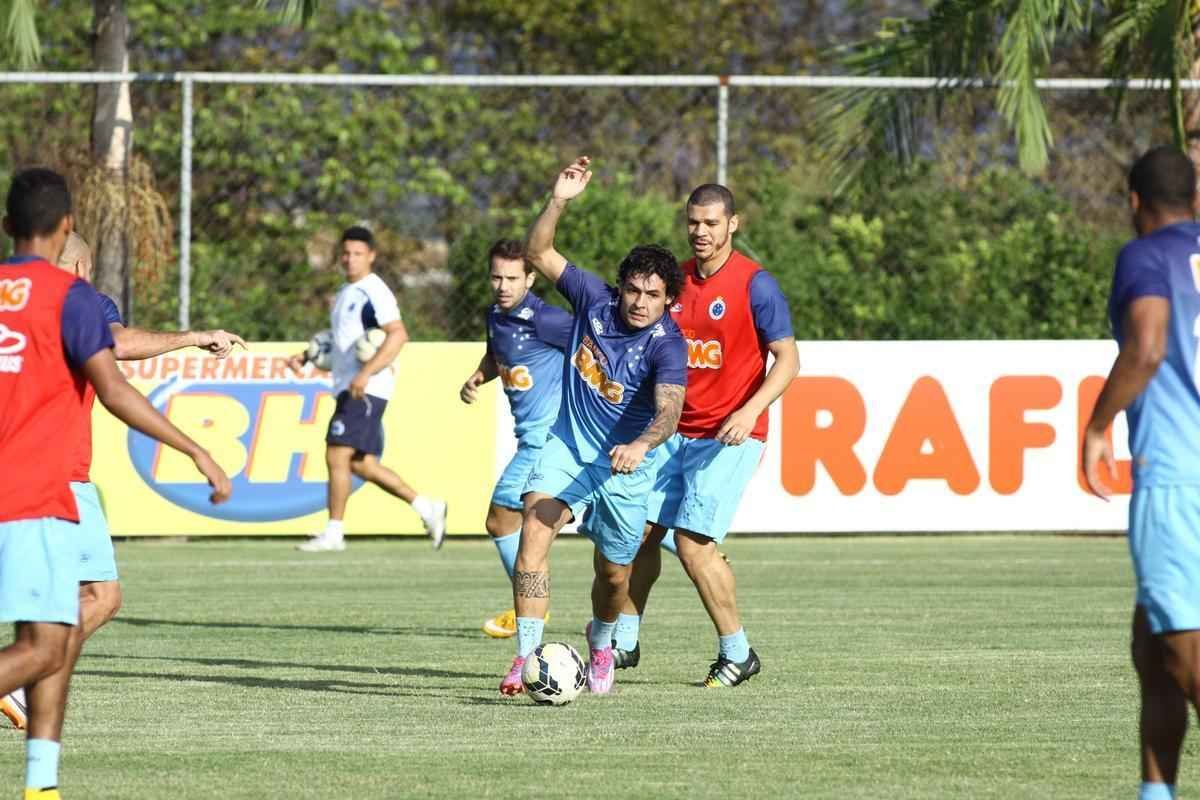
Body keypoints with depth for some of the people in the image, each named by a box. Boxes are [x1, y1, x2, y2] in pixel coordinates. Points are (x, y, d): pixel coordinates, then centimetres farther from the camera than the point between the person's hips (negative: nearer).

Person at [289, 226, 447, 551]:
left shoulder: (374, 292, -10)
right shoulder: (346, 293, 20)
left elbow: (398, 334, -22)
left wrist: (366, 373, -29)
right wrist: (306, 356, 16)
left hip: (366, 390, -10)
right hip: (348, 389, 10)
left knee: (337, 456, -12)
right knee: (361, 464, 10)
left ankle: (333, 533, -7)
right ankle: (427, 508, 17)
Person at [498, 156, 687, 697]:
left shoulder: (667, 345, -20)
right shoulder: (595, 300, -8)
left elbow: (669, 410, -35)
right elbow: (537, 253, 0)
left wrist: (641, 444, -55)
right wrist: (559, 202, -16)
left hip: (625, 466, -2)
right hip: (568, 445, 2)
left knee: (614, 574, 9)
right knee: (535, 529, -24)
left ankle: (601, 644, 44)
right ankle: (527, 654, -29)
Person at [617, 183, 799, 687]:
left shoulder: (755, 285, -9)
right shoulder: (676, 279, 10)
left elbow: (787, 359, -12)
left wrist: (751, 411, -23)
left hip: (728, 436, -6)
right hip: (676, 432, 6)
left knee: (693, 540, -14)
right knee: (640, 528, 3)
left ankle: (737, 654, -3)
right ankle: (624, 641, 17)